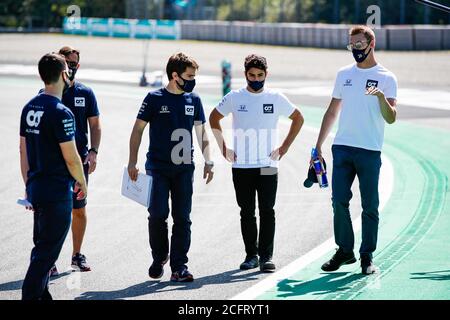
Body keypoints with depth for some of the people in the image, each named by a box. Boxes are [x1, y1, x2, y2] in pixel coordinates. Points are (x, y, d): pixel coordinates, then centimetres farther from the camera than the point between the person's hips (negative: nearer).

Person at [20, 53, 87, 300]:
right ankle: (31, 295, -4)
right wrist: (82, 183, 0)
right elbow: (71, 158, -16)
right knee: (46, 251, -4)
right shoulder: (60, 113, -17)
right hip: (57, 191, -8)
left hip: (36, 187, 8)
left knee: (42, 247, 17)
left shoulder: (29, 108, 7)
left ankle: (41, 294, 24)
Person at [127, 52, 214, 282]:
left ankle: (179, 266, 4)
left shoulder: (193, 100, 8)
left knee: (182, 218, 0)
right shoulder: (155, 98, -2)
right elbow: (138, 129, 0)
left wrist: (208, 161, 6)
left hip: (184, 168, 3)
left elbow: (201, 132, 15)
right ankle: (159, 258, 15)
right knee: (158, 214, -7)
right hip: (157, 167, -3)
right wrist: (132, 161, -5)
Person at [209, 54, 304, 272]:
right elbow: (214, 119, 15)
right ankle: (251, 255, 13)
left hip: (267, 166, -1)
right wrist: (223, 148, 8)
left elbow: (298, 119, 14)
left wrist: (284, 147, 6)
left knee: (267, 211, -5)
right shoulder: (234, 98, 2)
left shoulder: (276, 98, 2)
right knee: (247, 212, 6)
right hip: (241, 167, 1)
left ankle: (266, 256, -4)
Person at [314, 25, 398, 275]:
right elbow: (332, 112, 20)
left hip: (370, 151, -4)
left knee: (369, 206, 0)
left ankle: (367, 256, 7)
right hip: (342, 148, 4)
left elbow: (391, 118, -6)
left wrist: (381, 97, -25)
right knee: (339, 201, 1)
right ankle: (344, 251, 14)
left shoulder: (386, 78, 1)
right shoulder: (344, 74, 14)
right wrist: (318, 146, 15)